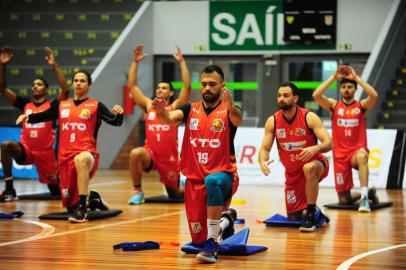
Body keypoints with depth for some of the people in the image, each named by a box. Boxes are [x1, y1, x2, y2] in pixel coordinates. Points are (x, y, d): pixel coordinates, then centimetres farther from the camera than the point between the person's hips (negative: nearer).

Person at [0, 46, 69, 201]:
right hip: (26, 149, 2)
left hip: (45, 152, -2)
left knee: (56, 191, 8)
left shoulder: (52, 106, -4)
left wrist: (54, 66, -26)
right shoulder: (25, 104, 6)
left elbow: (65, 90, -21)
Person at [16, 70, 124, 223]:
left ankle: (82, 209, -42)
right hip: (65, 155, 5)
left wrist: (119, 114, -27)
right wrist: (28, 117, -2)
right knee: (69, 201, 9)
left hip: (86, 152, -5)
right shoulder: (62, 105, 14)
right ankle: (91, 197, 45)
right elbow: (43, 116, 17)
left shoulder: (96, 106, 3)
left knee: (81, 159, -44)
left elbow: (115, 122, -5)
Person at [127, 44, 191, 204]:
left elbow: (187, 86, -12)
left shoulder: (175, 107, 0)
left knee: (175, 194, 11)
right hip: (150, 154, 1)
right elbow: (132, 86, 4)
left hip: (170, 157, -1)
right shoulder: (148, 106, 7)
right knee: (135, 153, -34)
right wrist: (135, 62, -3)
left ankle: (183, 185, 50)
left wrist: (182, 62, -16)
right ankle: (138, 192, -19)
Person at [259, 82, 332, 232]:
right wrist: (262, 161, -28)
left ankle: (311, 215, -30)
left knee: (308, 168, -42)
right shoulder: (272, 121, -8)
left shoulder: (309, 117, -18)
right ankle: (308, 210, 42)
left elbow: (328, 144, -23)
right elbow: (265, 148, -4)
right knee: (294, 217, 5)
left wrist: (315, 148, -45)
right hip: (292, 173, 4)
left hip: (315, 164, -4)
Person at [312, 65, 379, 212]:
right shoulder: (334, 105, 6)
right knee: (344, 200, 4)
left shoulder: (361, 106, 3)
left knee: (362, 156, -43)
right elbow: (316, 95, -11)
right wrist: (333, 77, -12)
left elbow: (374, 96, -19)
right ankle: (366, 193, 34)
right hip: (340, 155, 2)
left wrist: (356, 77, -15)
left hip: (357, 150, -2)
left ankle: (364, 197, -42)